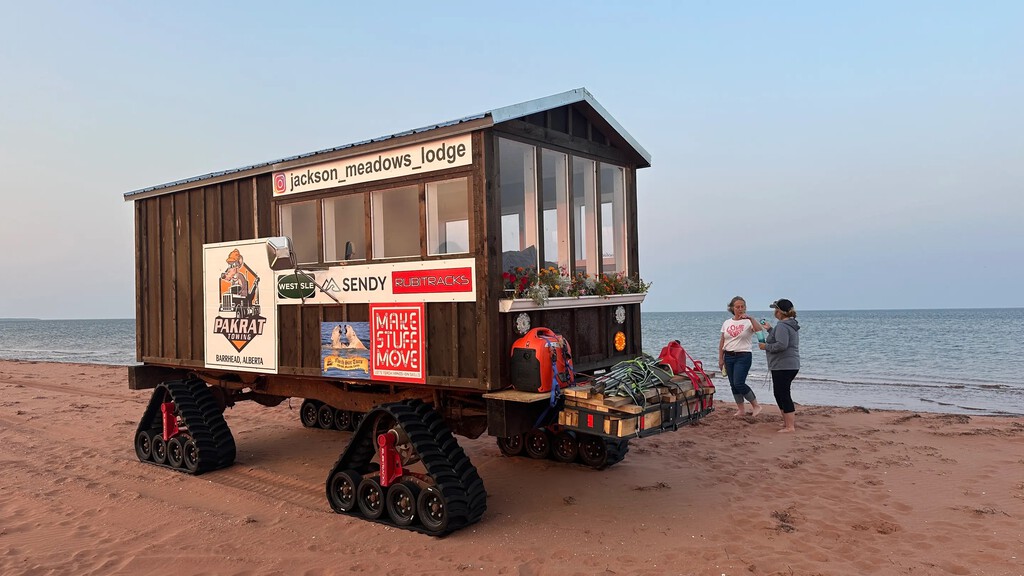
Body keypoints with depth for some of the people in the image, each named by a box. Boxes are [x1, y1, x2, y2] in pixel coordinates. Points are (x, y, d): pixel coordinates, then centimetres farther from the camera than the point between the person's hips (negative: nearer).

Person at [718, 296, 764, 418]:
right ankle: (741, 410, 18)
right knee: (733, 385, 7)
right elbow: (722, 342, 12)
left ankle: (756, 405, 4)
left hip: (743, 356, -5)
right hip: (729, 356, 5)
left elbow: (759, 329, -26)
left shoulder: (748, 322, -5)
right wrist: (720, 358, 9)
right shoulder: (726, 323, 9)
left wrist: (750, 318, -33)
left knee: (739, 383, -14)